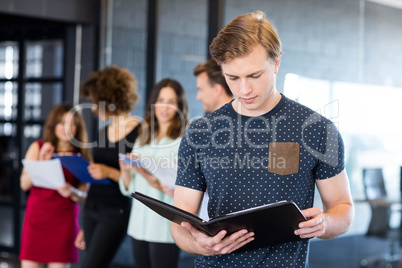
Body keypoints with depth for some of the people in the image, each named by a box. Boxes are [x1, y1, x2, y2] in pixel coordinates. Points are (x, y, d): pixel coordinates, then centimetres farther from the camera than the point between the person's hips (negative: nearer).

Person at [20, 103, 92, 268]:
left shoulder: (82, 155, 1)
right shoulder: (37, 148, 3)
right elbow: (24, 184, -2)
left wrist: (71, 192, -20)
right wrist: (41, 162, -15)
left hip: (64, 220, 0)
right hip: (36, 216, 1)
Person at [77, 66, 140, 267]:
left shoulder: (138, 133, -11)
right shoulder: (104, 132, 12)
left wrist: (110, 173, -22)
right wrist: (86, 227, 20)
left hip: (116, 213, -7)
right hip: (92, 210, 7)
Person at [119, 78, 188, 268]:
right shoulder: (142, 140, 13)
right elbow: (130, 188, 13)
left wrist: (161, 186, -27)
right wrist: (125, 170, -6)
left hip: (165, 228, -6)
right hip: (139, 224, 6)